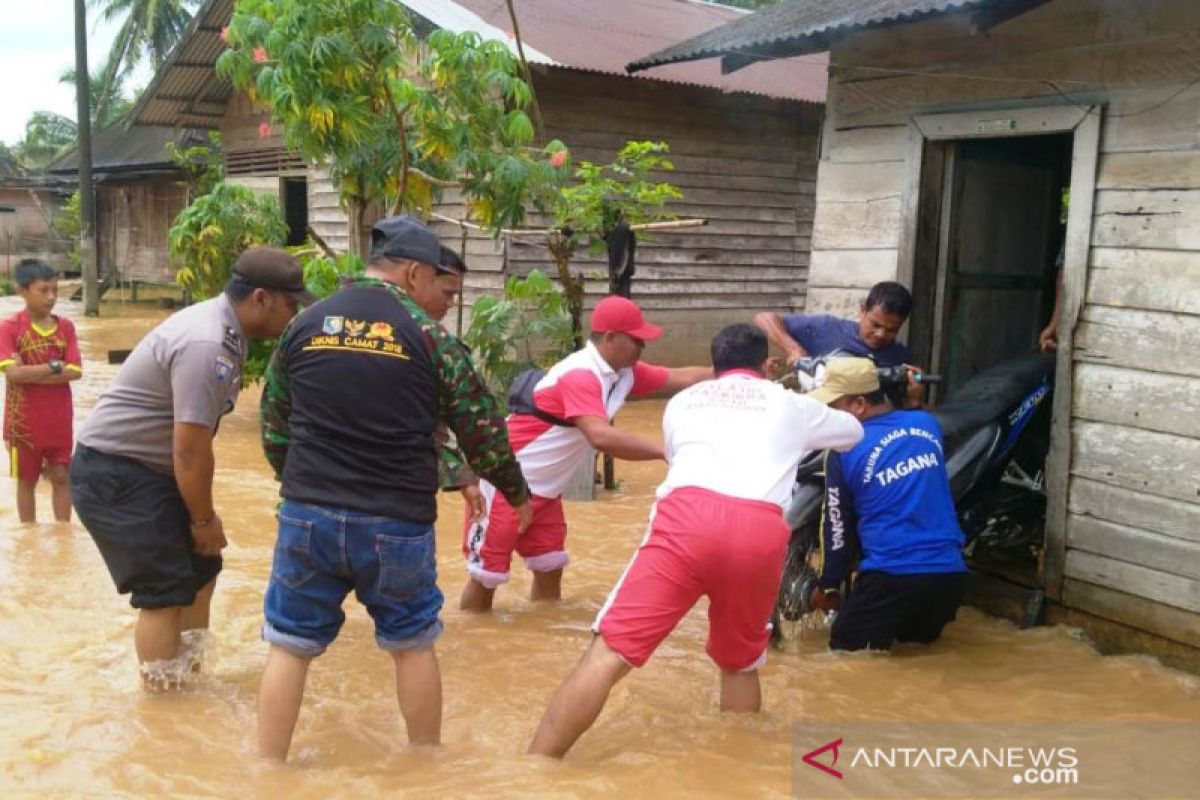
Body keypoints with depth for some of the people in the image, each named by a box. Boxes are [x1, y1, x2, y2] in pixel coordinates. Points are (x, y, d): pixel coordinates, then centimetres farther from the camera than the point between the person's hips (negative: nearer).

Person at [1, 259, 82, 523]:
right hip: (23, 421, -2)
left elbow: (74, 371, -10)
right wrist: (54, 366, -16)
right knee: (27, 479, 11)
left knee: (61, 477, 9)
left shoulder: (65, 326, 0)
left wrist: (29, 373, -17)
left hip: (59, 420, 2)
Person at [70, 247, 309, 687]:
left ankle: (187, 679, 29)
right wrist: (204, 519, -11)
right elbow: (190, 451, -25)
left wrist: (202, 515, 10)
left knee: (200, 567, 15)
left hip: (149, 468, 10)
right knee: (166, 590, -6)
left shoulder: (224, 327, 5)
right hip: (113, 473, -10)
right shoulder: (207, 346, -27)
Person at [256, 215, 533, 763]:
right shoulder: (428, 335, -3)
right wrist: (517, 494, 19)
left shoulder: (303, 324, 7)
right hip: (398, 524, -2)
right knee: (413, 646, 16)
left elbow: (274, 427, 14)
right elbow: (480, 427, 3)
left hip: (307, 515, 2)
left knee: (289, 646, 12)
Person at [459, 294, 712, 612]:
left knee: (550, 571, 10)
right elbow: (601, 437, -40)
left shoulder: (625, 372, 1)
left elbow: (682, 378, 7)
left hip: (544, 490, 9)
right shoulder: (581, 375, -26)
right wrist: (668, 451, -39)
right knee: (486, 578, -1)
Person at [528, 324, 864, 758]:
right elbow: (855, 432, 49)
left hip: (688, 514, -1)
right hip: (760, 529, 1)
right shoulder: (790, 404, 31)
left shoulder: (683, 400, 32)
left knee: (609, 653, -3)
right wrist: (818, 406, 71)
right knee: (740, 664, 24)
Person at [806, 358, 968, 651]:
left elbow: (837, 526, 1)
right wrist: (913, 402, 38)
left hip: (892, 576, -5)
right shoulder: (928, 423, 7)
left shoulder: (844, 449, -6)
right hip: (950, 572, 6)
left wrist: (827, 586, 15)